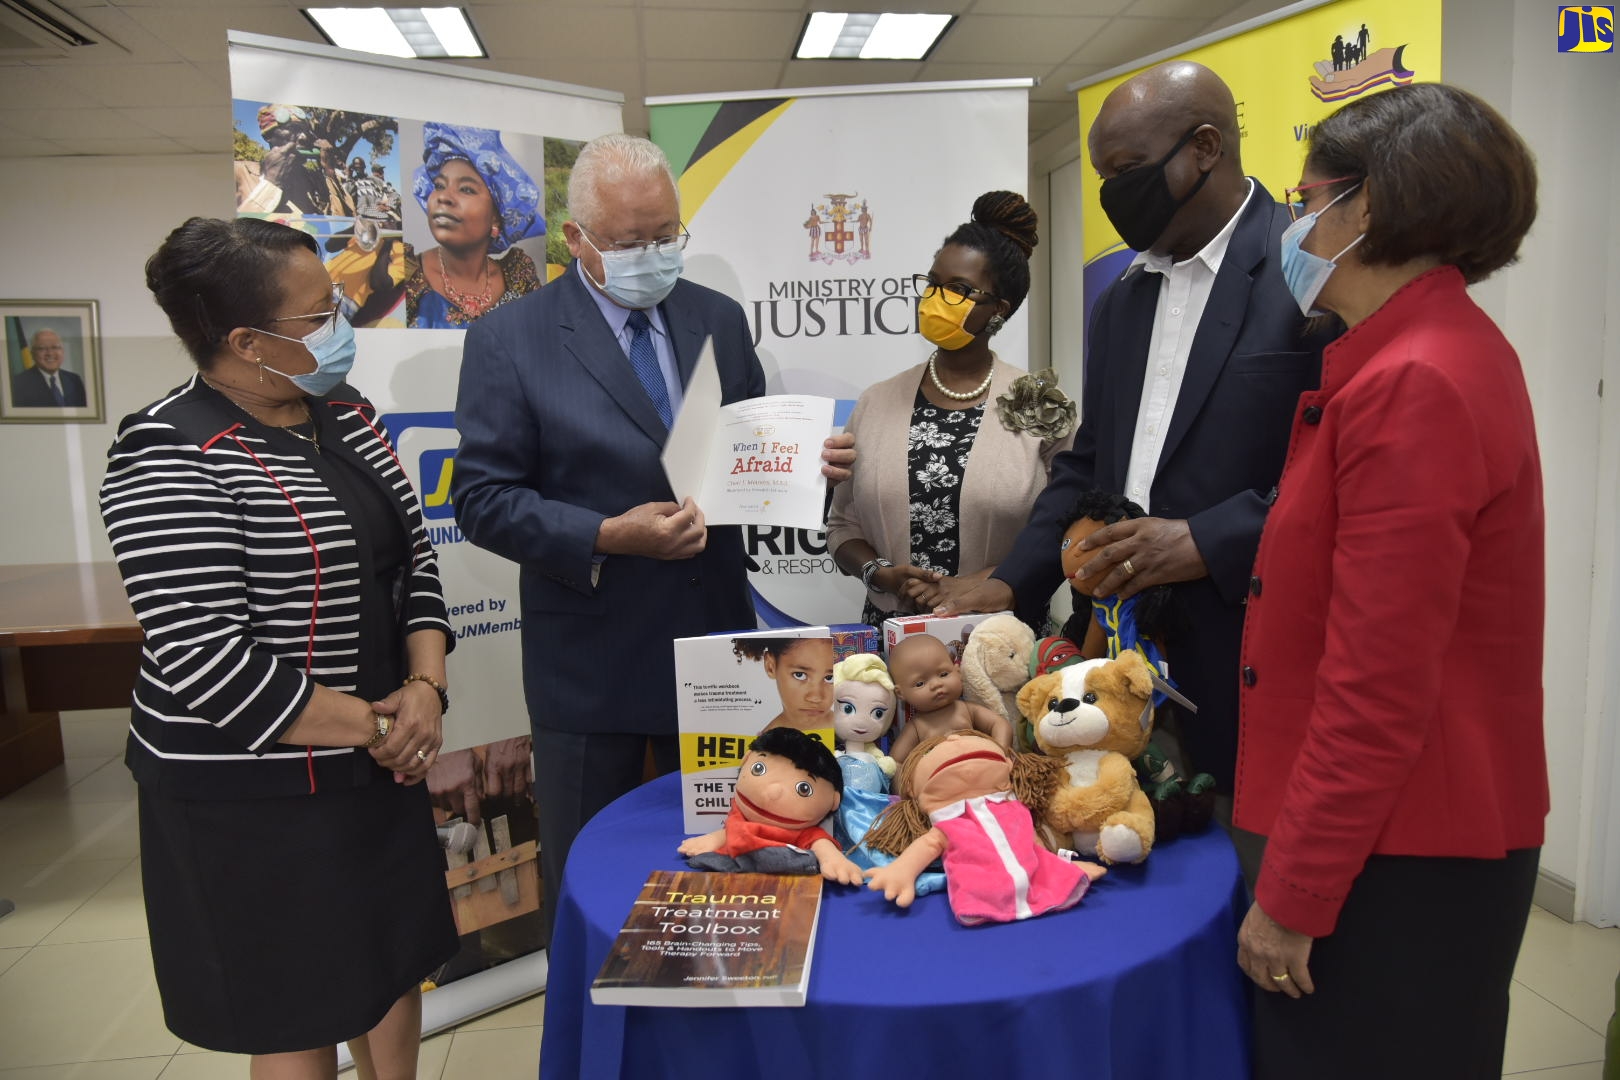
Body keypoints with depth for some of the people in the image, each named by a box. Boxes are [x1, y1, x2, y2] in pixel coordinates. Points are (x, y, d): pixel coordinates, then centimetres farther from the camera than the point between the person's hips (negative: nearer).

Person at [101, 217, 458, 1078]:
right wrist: (374, 728, -18)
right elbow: (205, 660, -24)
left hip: (377, 766, 7)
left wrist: (424, 691, -7)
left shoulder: (344, 413, 3)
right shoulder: (168, 457, -18)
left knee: (393, 968, 20)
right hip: (251, 792, -6)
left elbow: (412, 558, 7)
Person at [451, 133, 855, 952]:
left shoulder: (720, 319, 4)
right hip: (590, 661, -3)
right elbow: (483, 498, -10)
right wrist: (608, 538, -24)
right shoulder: (510, 339, -8)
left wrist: (806, 463, -11)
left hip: (714, 644, 4)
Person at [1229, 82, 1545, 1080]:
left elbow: (1377, 689, -23)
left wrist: (1291, 898, -16)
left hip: (1406, 856, -9)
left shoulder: (1413, 386, -21)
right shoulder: (1447, 348, 10)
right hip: (1428, 824, 9)